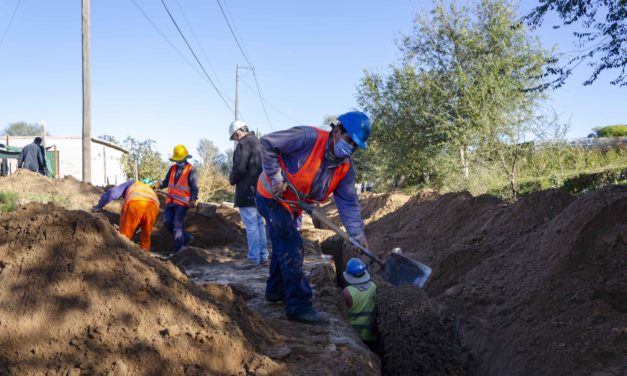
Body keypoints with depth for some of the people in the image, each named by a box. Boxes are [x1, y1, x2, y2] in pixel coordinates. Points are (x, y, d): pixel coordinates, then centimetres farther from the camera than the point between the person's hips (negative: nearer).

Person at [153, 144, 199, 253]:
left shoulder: (190, 170, -5)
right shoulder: (173, 168, 12)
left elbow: (194, 187, -7)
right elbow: (166, 182, 17)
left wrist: (193, 200, -19)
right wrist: (157, 186, -2)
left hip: (182, 202, -6)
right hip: (171, 201, 6)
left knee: (178, 224, -9)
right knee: (167, 222, 3)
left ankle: (179, 248, 1)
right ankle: (186, 237, 20)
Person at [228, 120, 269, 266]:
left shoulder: (243, 144, -14)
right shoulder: (259, 143, 14)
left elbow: (239, 168, -20)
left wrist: (232, 180, -3)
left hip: (248, 191, -9)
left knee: (251, 225, -4)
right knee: (259, 224, 15)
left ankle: (254, 258, 0)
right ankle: (263, 256, 19)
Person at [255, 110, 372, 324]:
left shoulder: (346, 168, -7)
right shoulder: (308, 138, -28)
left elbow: (349, 203, -9)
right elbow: (267, 143, -24)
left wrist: (358, 235, -18)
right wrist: (276, 177, -25)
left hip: (292, 204, 8)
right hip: (272, 196, -8)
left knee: (284, 246, 21)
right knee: (292, 247, -12)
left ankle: (275, 290, 40)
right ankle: (298, 306, -7)